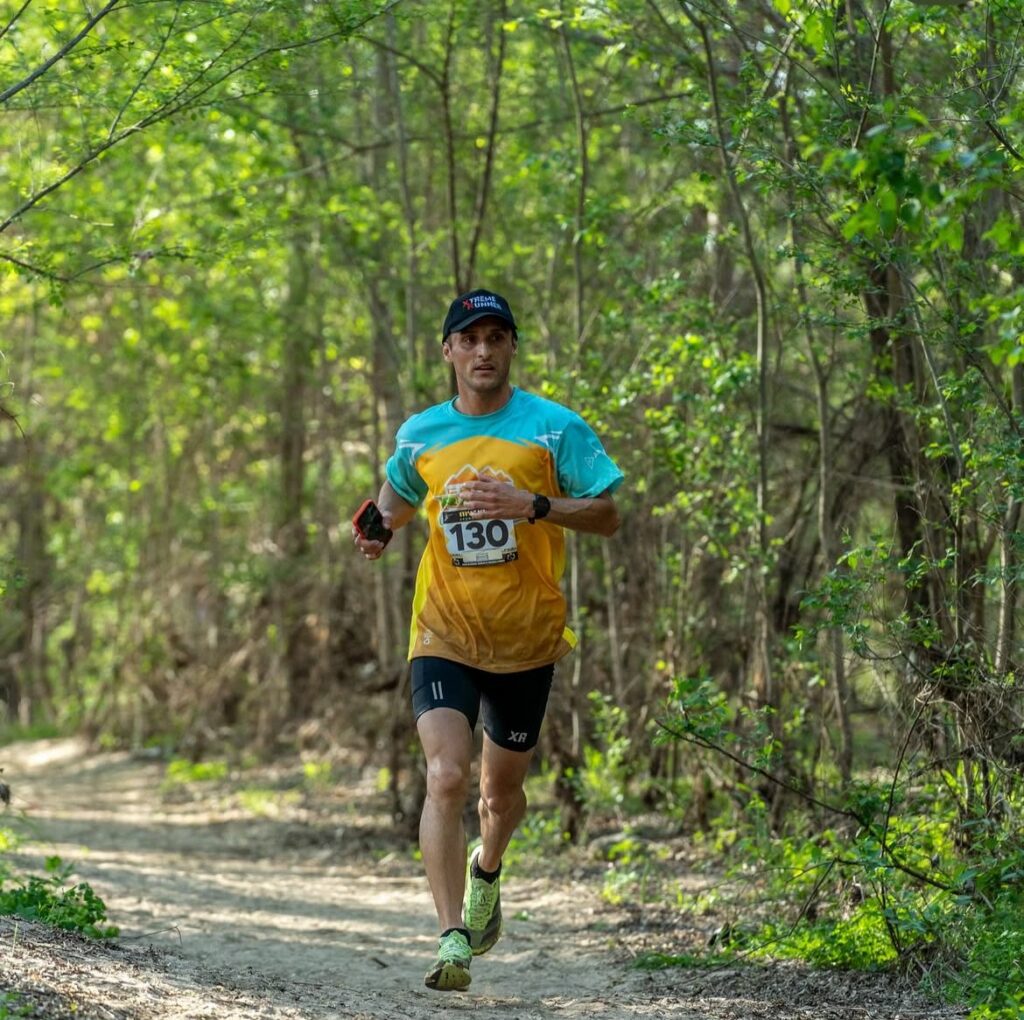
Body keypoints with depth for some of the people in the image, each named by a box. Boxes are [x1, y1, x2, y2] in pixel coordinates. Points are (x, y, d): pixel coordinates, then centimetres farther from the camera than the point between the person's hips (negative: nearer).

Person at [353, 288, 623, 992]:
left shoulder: (555, 427, -4)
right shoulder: (419, 435, 5)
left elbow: (607, 516, -7)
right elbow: (398, 501, 24)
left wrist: (531, 504, -22)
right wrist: (378, 531, 2)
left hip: (526, 641, 0)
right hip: (444, 636, 0)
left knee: (503, 789, 14)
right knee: (447, 778, -19)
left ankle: (486, 871, 49)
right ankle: (454, 939, -21)